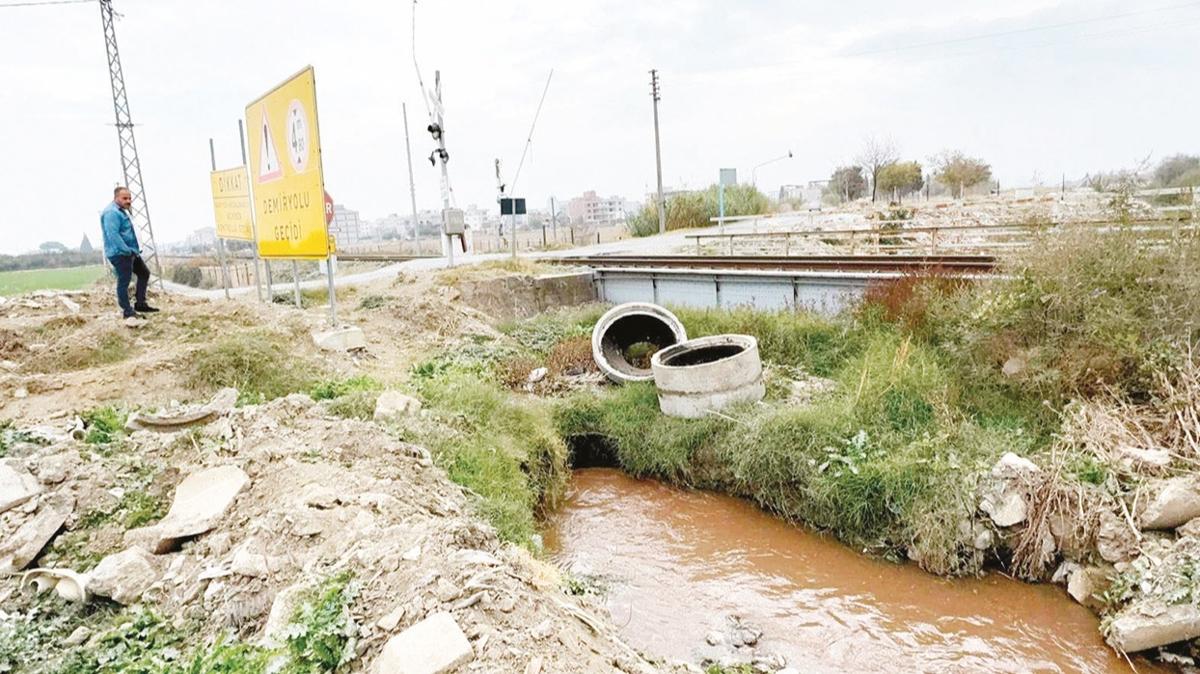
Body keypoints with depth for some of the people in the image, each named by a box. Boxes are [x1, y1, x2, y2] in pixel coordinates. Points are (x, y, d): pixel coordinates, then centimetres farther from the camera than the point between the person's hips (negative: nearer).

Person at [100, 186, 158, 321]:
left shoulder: (121, 211, 17)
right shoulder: (111, 213, -17)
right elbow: (113, 235, -26)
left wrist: (134, 249, 19)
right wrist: (127, 250, -25)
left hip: (130, 252, 11)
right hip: (120, 253, -11)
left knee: (144, 273, 17)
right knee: (124, 282, -4)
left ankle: (140, 304, 21)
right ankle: (128, 311, 3)